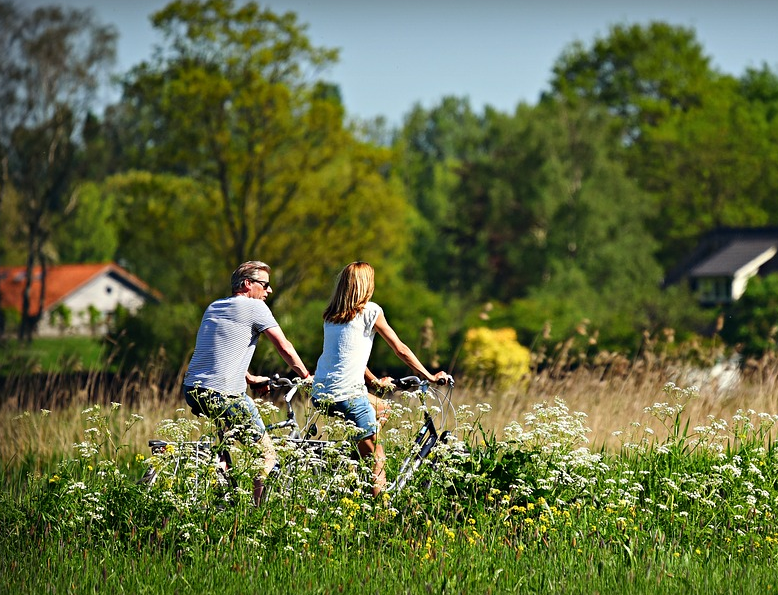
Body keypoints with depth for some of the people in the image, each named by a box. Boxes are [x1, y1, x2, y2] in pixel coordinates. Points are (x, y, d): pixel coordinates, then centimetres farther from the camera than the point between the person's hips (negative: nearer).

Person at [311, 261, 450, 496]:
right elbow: (400, 349, 3)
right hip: (347, 396, -7)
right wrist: (430, 377, 12)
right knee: (376, 459, 0)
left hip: (320, 395, 7)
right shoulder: (369, 310, -2)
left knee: (382, 409, 29)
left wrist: (376, 381, 36)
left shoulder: (331, 314, 17)